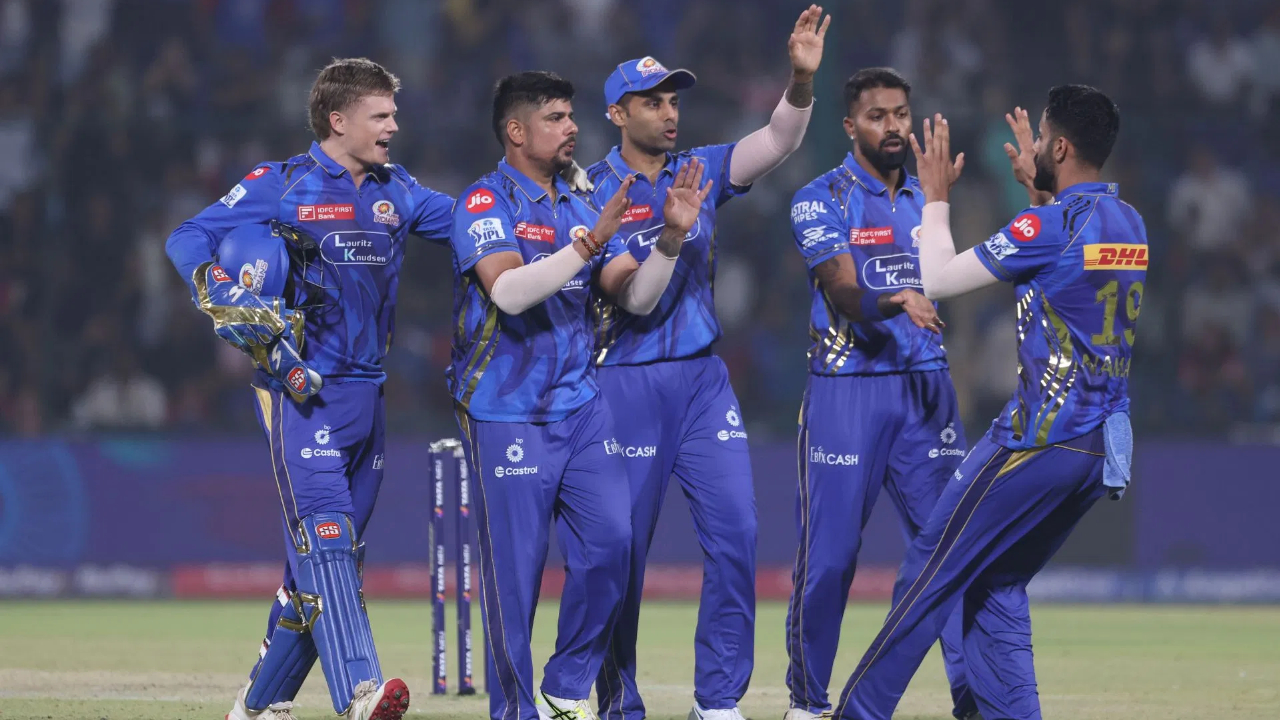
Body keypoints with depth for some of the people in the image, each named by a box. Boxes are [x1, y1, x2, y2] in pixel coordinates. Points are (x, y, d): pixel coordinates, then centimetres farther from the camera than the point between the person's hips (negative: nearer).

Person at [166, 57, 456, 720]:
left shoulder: (396, 192, 14)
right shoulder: (280, 186, -3)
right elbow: (188, 241, -4)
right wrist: (228, 304, -19)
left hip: (367, 394, 7)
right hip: (303, 390, -7)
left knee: (325, 553, 9)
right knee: (324, 539, -17)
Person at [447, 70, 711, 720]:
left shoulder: (581, 208, 14)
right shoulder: (485, 202, -7)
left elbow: (637, 297, 9)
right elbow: (509, 291, -23)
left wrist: (672, 235, -6)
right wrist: (589, 242, -27)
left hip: (580, 404, 6)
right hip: (508, 414, -6)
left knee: (610, 543, -4)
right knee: (516, 567, -3)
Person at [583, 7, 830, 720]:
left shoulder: (701, 171, 9)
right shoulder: (595, 192, -4)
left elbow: (778, 142, -4)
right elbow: (630, 297, -11)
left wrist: (802, 79, -21)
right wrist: (674, 233, -26)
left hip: (704, 377, 4)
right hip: (626, 384, -4)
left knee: (735, 532, -5)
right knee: (622, 551, 1)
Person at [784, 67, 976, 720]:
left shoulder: (924, 200, 16)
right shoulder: (822, 200, -3)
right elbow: (846, 295, -15)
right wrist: (895, 301, -37)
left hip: (924, 388, 4)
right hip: (845, 389, -4)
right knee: (828, 554, -2)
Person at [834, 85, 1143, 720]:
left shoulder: (1050, 225, -13)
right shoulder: (1130, 226, 11)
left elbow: (937, 279, -7)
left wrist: (936, 197, 7)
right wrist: (1038, 187, 37)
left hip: (1039, 439, -8)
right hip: (1104, 446, 8)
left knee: (933, 568, -1)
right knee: (997, 587, 15)